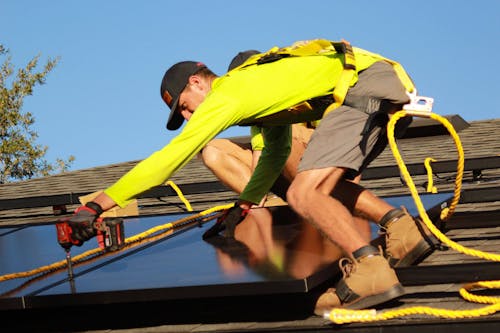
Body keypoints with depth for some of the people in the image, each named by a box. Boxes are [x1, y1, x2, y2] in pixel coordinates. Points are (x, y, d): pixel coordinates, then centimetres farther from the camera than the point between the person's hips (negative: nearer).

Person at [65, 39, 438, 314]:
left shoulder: (225, 95, -2)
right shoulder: (261, 87, 25)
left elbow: (170, 157, -5)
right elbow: (275, 153, 38)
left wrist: (97, 205, -3)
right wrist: (243, 205, 34)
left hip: (362, 87, -10)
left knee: (305, 194, -15)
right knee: (324, 186, 21)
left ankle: (371, 271, -25)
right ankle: (404, 227, 7)